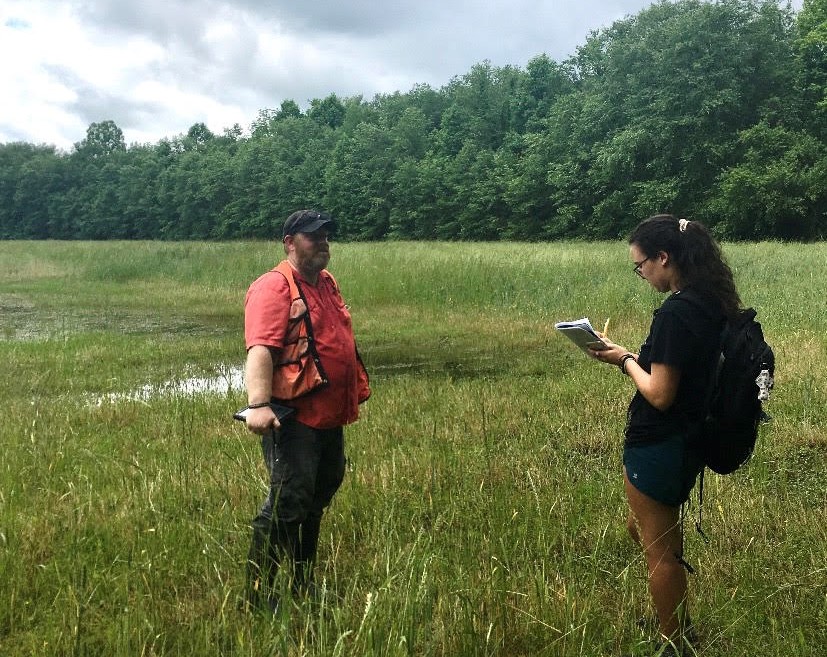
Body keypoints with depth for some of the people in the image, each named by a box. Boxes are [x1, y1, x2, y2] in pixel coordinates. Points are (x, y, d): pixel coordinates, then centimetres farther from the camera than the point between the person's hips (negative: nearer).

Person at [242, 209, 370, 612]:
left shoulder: (326, 282, 16)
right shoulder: (274, 287, -12)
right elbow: (259, 349, -26)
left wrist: (356, 391, 29)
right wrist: (258, 404, -38)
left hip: (330, 417, 9)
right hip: (292, 418, -9)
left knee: (318, 498, 17)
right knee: (288, 503, -11)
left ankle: (302, 584, 32)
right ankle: (258, 594, 1)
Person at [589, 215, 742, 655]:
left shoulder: (675, 313, -24)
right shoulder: (712, 303, 5)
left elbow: (659, 394, -23)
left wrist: (625, 361, -9)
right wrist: (637, 357, 8)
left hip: (658, 448, -10)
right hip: (688, 440, 10)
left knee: (658, 549, 6)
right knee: (643, 530, 26)